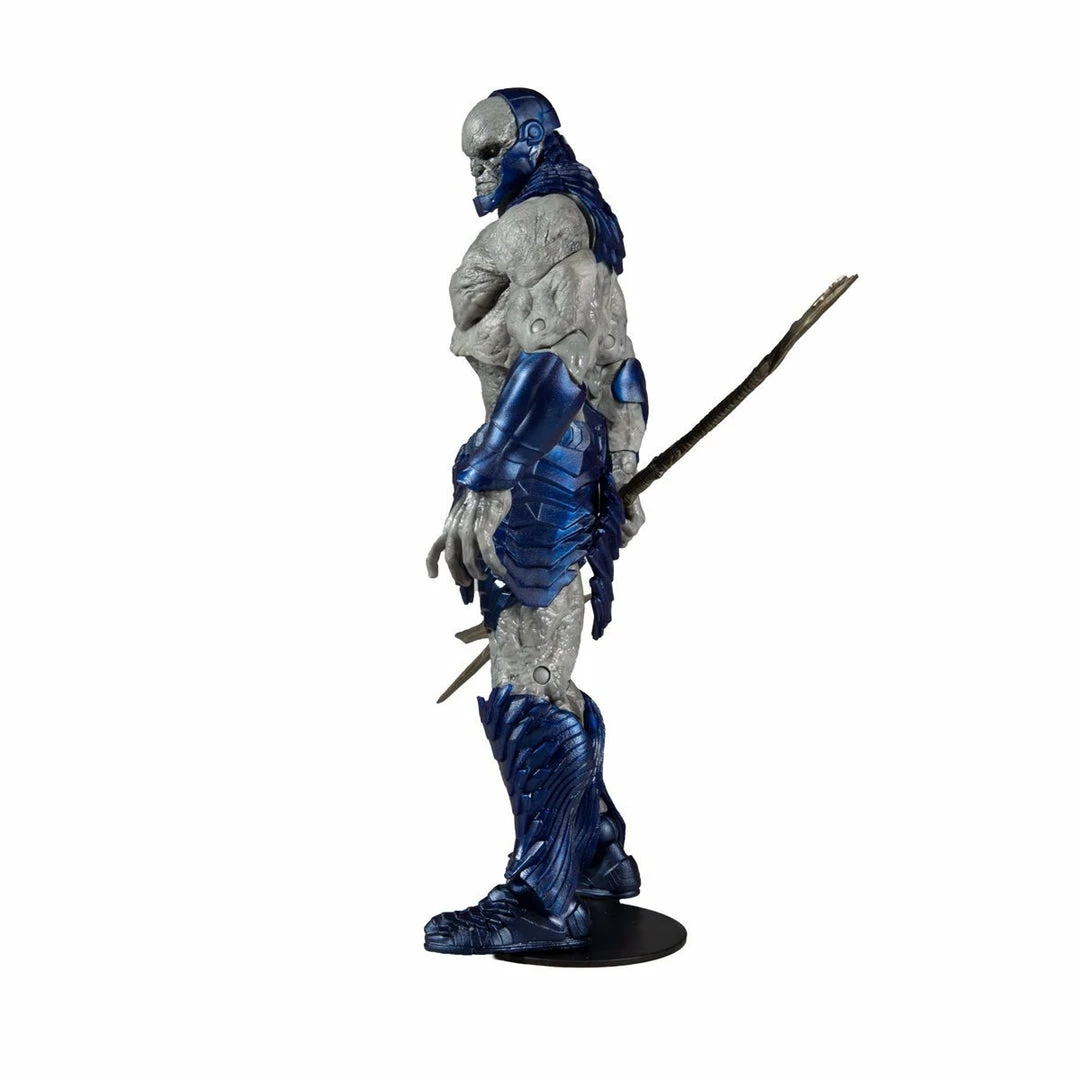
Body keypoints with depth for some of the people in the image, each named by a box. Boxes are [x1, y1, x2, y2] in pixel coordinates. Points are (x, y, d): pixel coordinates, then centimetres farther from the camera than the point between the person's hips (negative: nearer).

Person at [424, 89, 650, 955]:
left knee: (528, 687, -10)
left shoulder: (545, 218, -8)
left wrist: (478, 490, -27)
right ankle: (598, 855, 25)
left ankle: (540, 898, -7)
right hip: (586, 459, 11)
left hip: (540, 460, -11)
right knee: (544, 672, 16)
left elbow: (548, 363, -21)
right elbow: (620, 371, 27)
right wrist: (619, 477, 32)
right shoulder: (586, 231, 24)